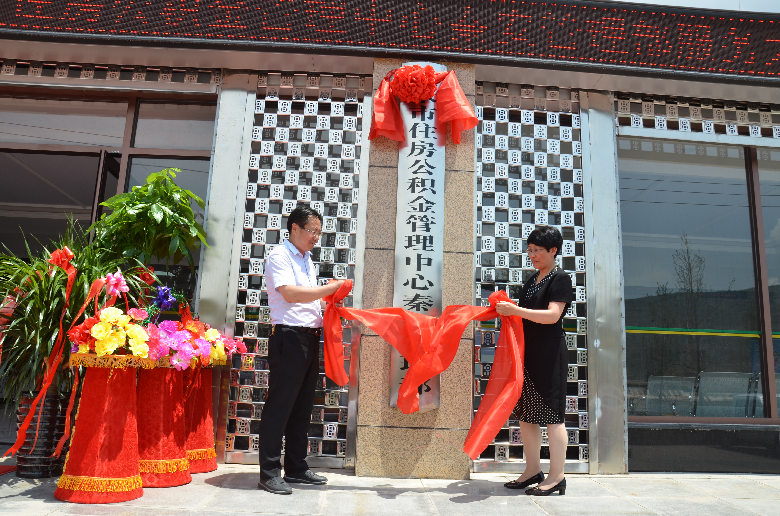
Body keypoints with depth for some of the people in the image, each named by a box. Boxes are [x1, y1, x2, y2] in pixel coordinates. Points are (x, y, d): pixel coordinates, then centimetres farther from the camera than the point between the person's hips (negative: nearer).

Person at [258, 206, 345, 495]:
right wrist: (332, 288, -18)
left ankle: (296, 469, 23)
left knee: (302, 406, 13)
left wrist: (328, 298, 7)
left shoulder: (306, 260, 20)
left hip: (310, 338, 9)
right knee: (280, 405, -2)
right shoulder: (280, 256, -7)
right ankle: (269, 472, 8)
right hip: (289, 337, -9)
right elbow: (290, 293, -20)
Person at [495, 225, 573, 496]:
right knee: (526, 414, 10)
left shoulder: (560, 278, -7)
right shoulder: (533, 279, 17)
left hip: (550, 354, -8)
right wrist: (507, 308, 6)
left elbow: (552, 315, -19)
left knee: (551, 414, -4)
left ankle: (557, 477, 5)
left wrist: (516, 310, -22)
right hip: (528, 352, 8)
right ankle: (533, 470, 20)